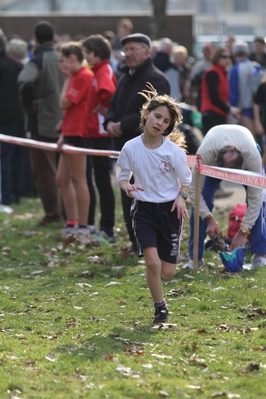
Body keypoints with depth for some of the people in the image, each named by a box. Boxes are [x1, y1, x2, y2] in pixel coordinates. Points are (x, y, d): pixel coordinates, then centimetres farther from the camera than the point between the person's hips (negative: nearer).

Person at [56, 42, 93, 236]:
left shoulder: (83, 76, -14)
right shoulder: (77, 76, 16)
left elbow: (65, 102, -17)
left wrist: (68, 79, -7)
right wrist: (64, 133, 14)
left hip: (77, 133, -10)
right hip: (71, 133, 10)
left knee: (78, 179, -6)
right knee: (62, 179, 12)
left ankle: (83, 226, -2)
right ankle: (72, 224, 16)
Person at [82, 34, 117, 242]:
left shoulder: (103, 71, -15)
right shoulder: (101, 70, 15)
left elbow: (107, 91, -35)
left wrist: (102, 109, -20)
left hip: (101, 132, -10)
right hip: (98, 130, 10)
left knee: (102, 180, -6)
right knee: (102, 180, 14)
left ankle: (107, 229, -4)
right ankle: (106, 227, 20)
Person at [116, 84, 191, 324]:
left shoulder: (174, 151, -9)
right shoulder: (130, 148, -8)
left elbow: (186, 181, 4)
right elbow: (122, 177, 5)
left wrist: (181, 197, -15)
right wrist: (127, 186, -17)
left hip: (170, 210, 0)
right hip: (144, 210, 0)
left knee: (167, 272, 0)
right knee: (152, 263, -18)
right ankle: (160, 307, 5)